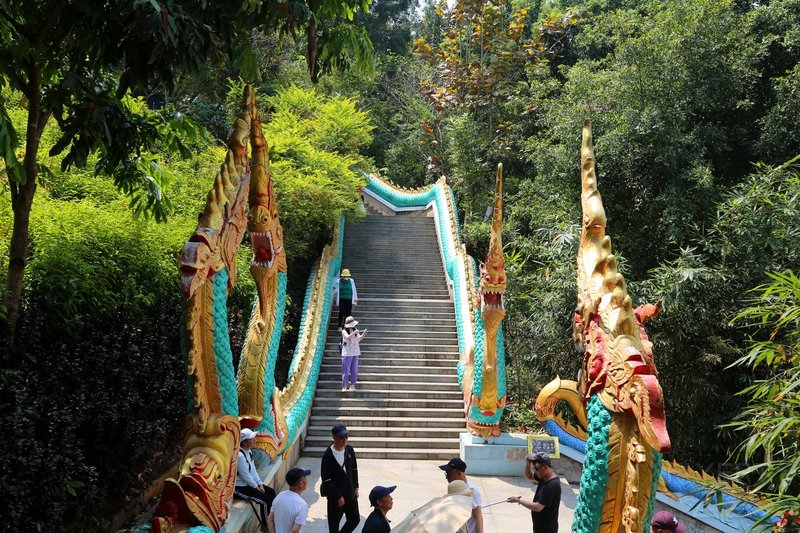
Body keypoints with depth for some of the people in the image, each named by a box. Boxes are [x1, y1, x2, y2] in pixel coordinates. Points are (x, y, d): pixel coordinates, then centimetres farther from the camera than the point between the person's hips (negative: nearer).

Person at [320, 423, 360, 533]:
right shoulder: (328, 455, -21)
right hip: (335, 496, -6)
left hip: (350, 494, 6)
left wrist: (356, 488, 9)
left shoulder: (350, 450, -2)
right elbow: (326, 480, -19)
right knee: (334, 524, 9)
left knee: (355, 519, 15)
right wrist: (338, 496, -17)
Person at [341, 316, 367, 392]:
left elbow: (358, 340, 5)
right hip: (347, 353, -5)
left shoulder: (355, 330, 6)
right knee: (346, 370, -3)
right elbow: (348, 337, -25)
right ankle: (344, 386, 2)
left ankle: (352, 385, 14)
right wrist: (355, 332, -35)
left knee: (354, 370, 6)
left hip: (355, 353, 5)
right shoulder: (344, 331, -7)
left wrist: (363, 335, -11)